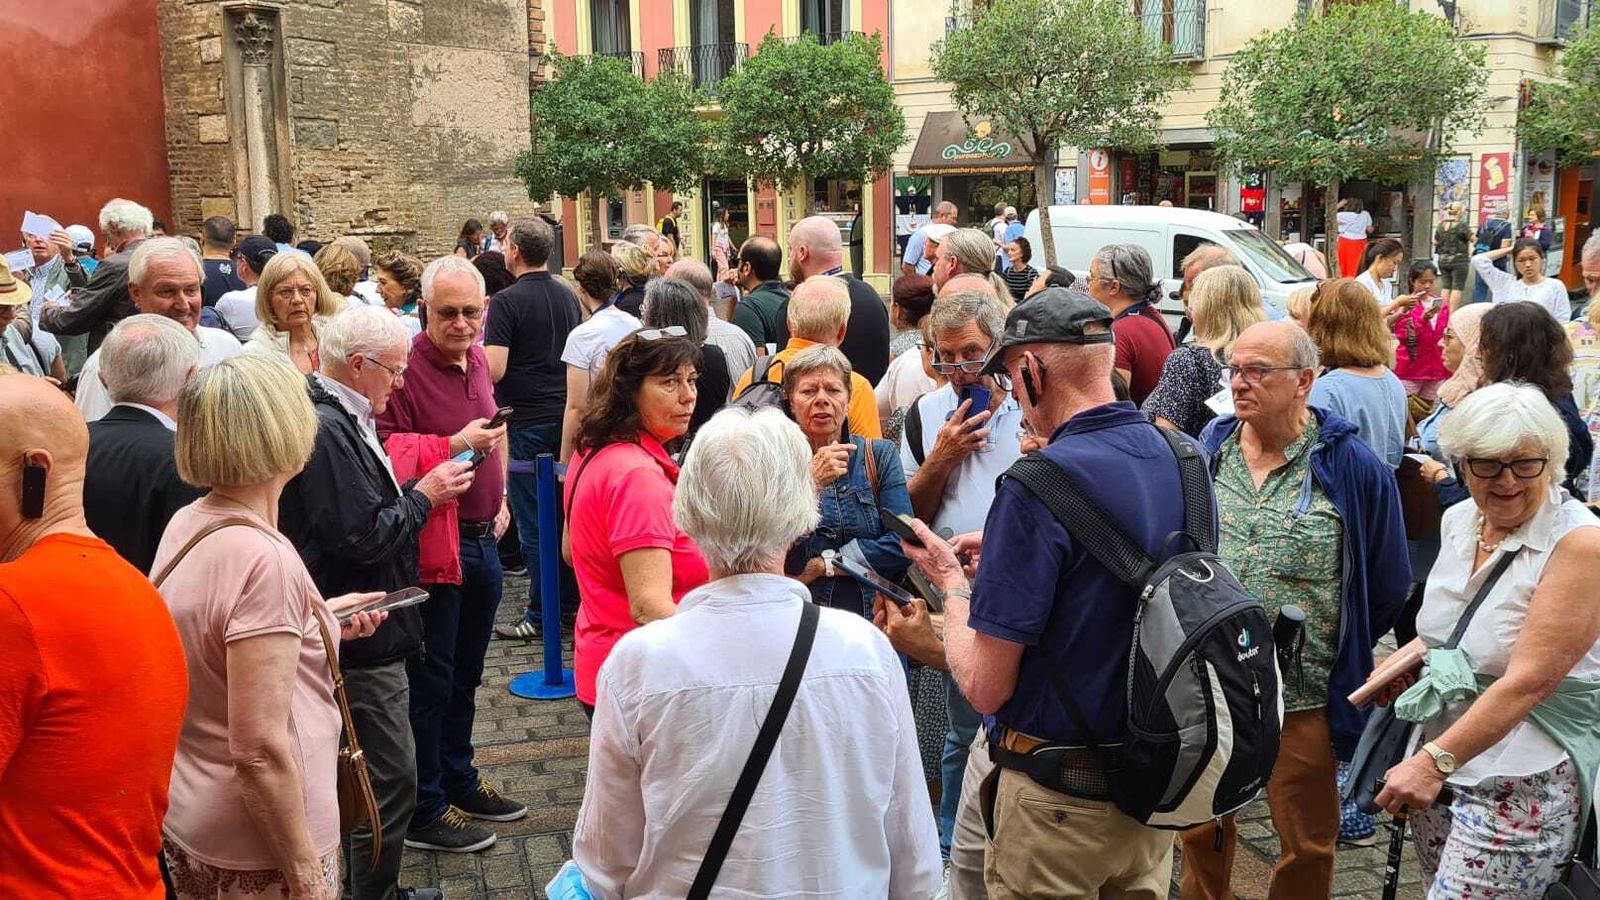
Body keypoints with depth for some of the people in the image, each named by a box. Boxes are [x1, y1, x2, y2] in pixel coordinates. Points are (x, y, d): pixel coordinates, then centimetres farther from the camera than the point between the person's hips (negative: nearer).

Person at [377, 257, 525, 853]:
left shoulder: (476, 358, 8)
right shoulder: (406, 367, -17)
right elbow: (384, 451, -23)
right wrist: (454, 445, -29)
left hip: (482, 537, 8)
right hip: (433, 544, -8)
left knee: (465, 674, 20)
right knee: (431, 681, 3)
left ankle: (459, 781, 36)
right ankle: (425, 811, 15)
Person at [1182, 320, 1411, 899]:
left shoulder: (1352, 469, -9)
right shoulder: (1207, 451, 2)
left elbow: (1387, 587, 0)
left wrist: (1334, 655, 6)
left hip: (1303, 699, -3)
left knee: (1307, 847, 12)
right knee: (1201, 833, 18)